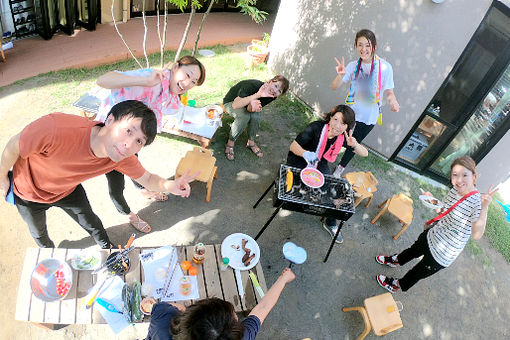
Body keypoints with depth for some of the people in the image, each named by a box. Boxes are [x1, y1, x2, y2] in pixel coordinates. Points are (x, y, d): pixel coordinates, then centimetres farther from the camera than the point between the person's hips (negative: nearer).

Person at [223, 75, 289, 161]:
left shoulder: (271, 96, -19)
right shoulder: (251, 85, -37)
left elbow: (250, 109, -26)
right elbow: (235, 105, -49)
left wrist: (253, 106, -53)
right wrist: (257, 95, -59)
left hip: (246, 105, 4)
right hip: (231, 102, -4)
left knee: (255, 116, -27)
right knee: (244, 116, -33)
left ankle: (251, 142, -2)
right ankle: (230, 143, -13)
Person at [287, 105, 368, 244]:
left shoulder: (343, 137, -14)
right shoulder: (316, 128, -28)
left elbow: (365, 153, -11)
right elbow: (294, 146, -24)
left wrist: (354, 145, -34)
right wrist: (305, 153, -47)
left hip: (320, 165, 4)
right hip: (299, 161, -4)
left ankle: (331, 224, 16)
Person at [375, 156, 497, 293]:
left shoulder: (477, 202, -31)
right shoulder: (455, 190, -9)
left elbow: (476, 235, -41)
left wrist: (485, 208, -52)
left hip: (442, 254, -6)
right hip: (432, 236, 6)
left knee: (419, 271, 18)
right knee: (413, 250, 33)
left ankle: (400, 286, 46)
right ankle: (396, 260, 63)